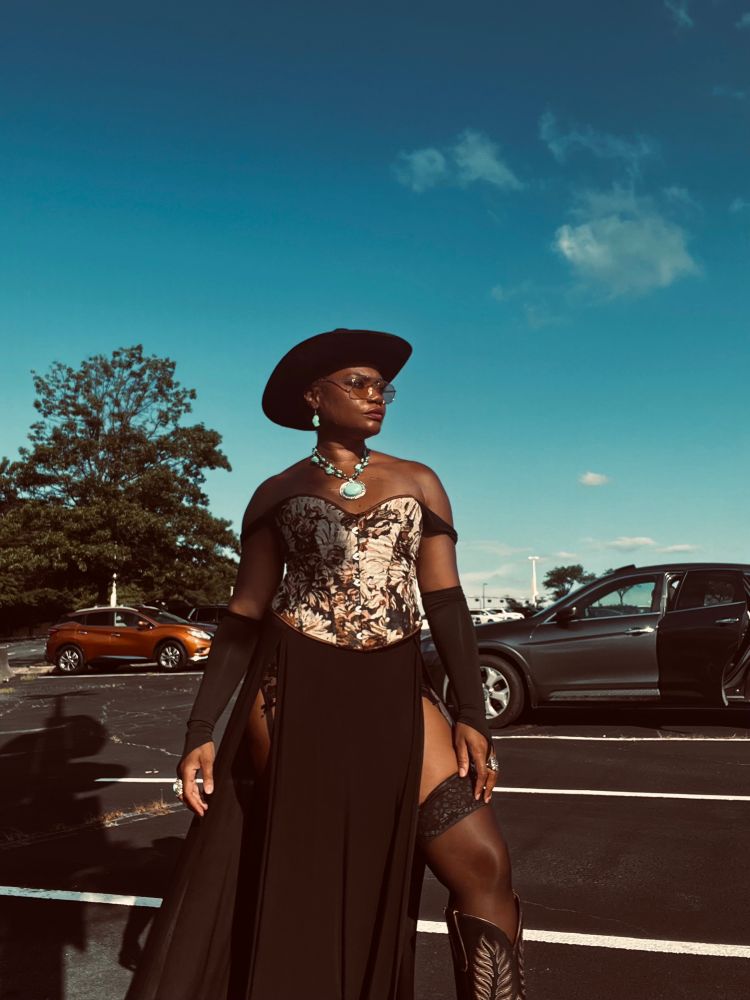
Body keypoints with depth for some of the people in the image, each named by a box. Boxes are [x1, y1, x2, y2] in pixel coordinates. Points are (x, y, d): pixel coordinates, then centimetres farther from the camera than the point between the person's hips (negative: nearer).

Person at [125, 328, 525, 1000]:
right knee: (294, 889, 6)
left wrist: (472, 715, -7)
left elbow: (446, 602, 3)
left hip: (394, 694, 2)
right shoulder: (278, 493, 6)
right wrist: (202, 730, -5)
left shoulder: (418, 483, 8)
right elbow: (245, 614, 3)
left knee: (484, 866, -6)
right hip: (291, 690, -1)